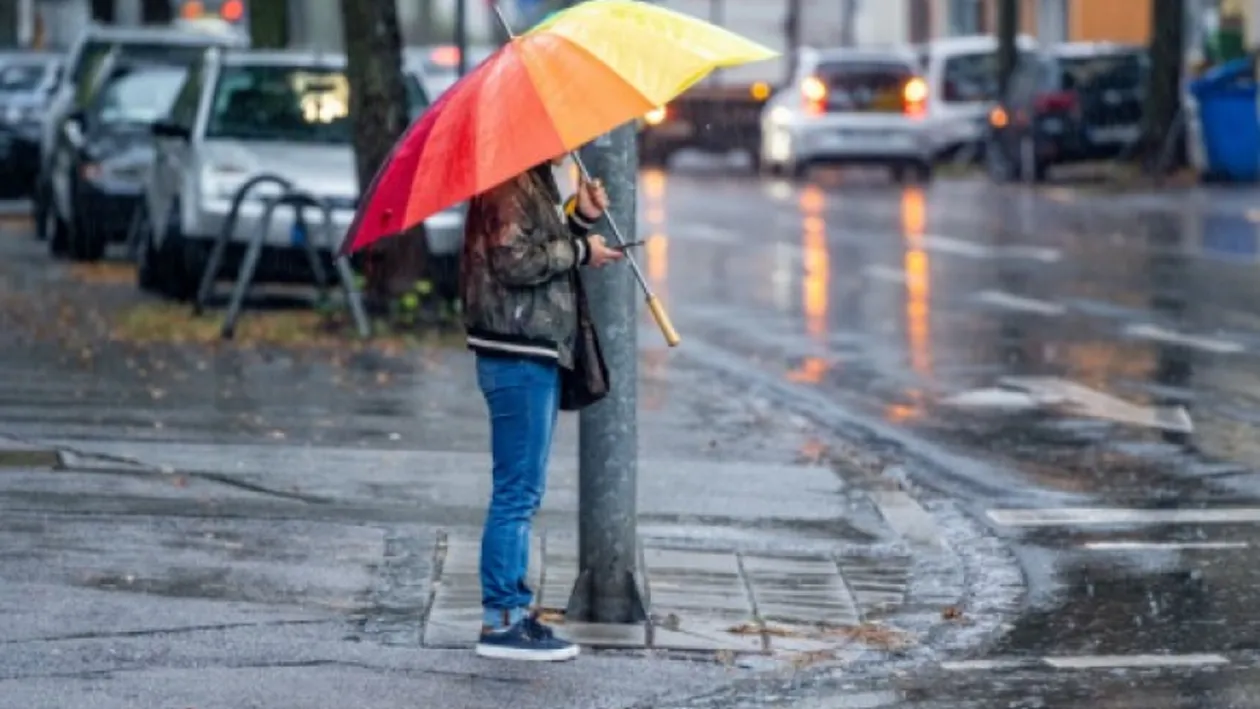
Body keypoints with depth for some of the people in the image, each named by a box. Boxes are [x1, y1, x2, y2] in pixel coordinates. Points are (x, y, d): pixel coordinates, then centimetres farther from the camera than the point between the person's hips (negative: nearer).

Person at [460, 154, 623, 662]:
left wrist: (581, 221, 9)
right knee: (517, 491, -8)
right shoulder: (509, 185, -14)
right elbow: (515, 261, -22)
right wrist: (578, 251, -12)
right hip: (517, 356, -11)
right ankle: (500, 621, -5)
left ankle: (514, 609, 21)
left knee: (521, 492, 15)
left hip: (538, 353, 11)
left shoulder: (537, 183, 19)